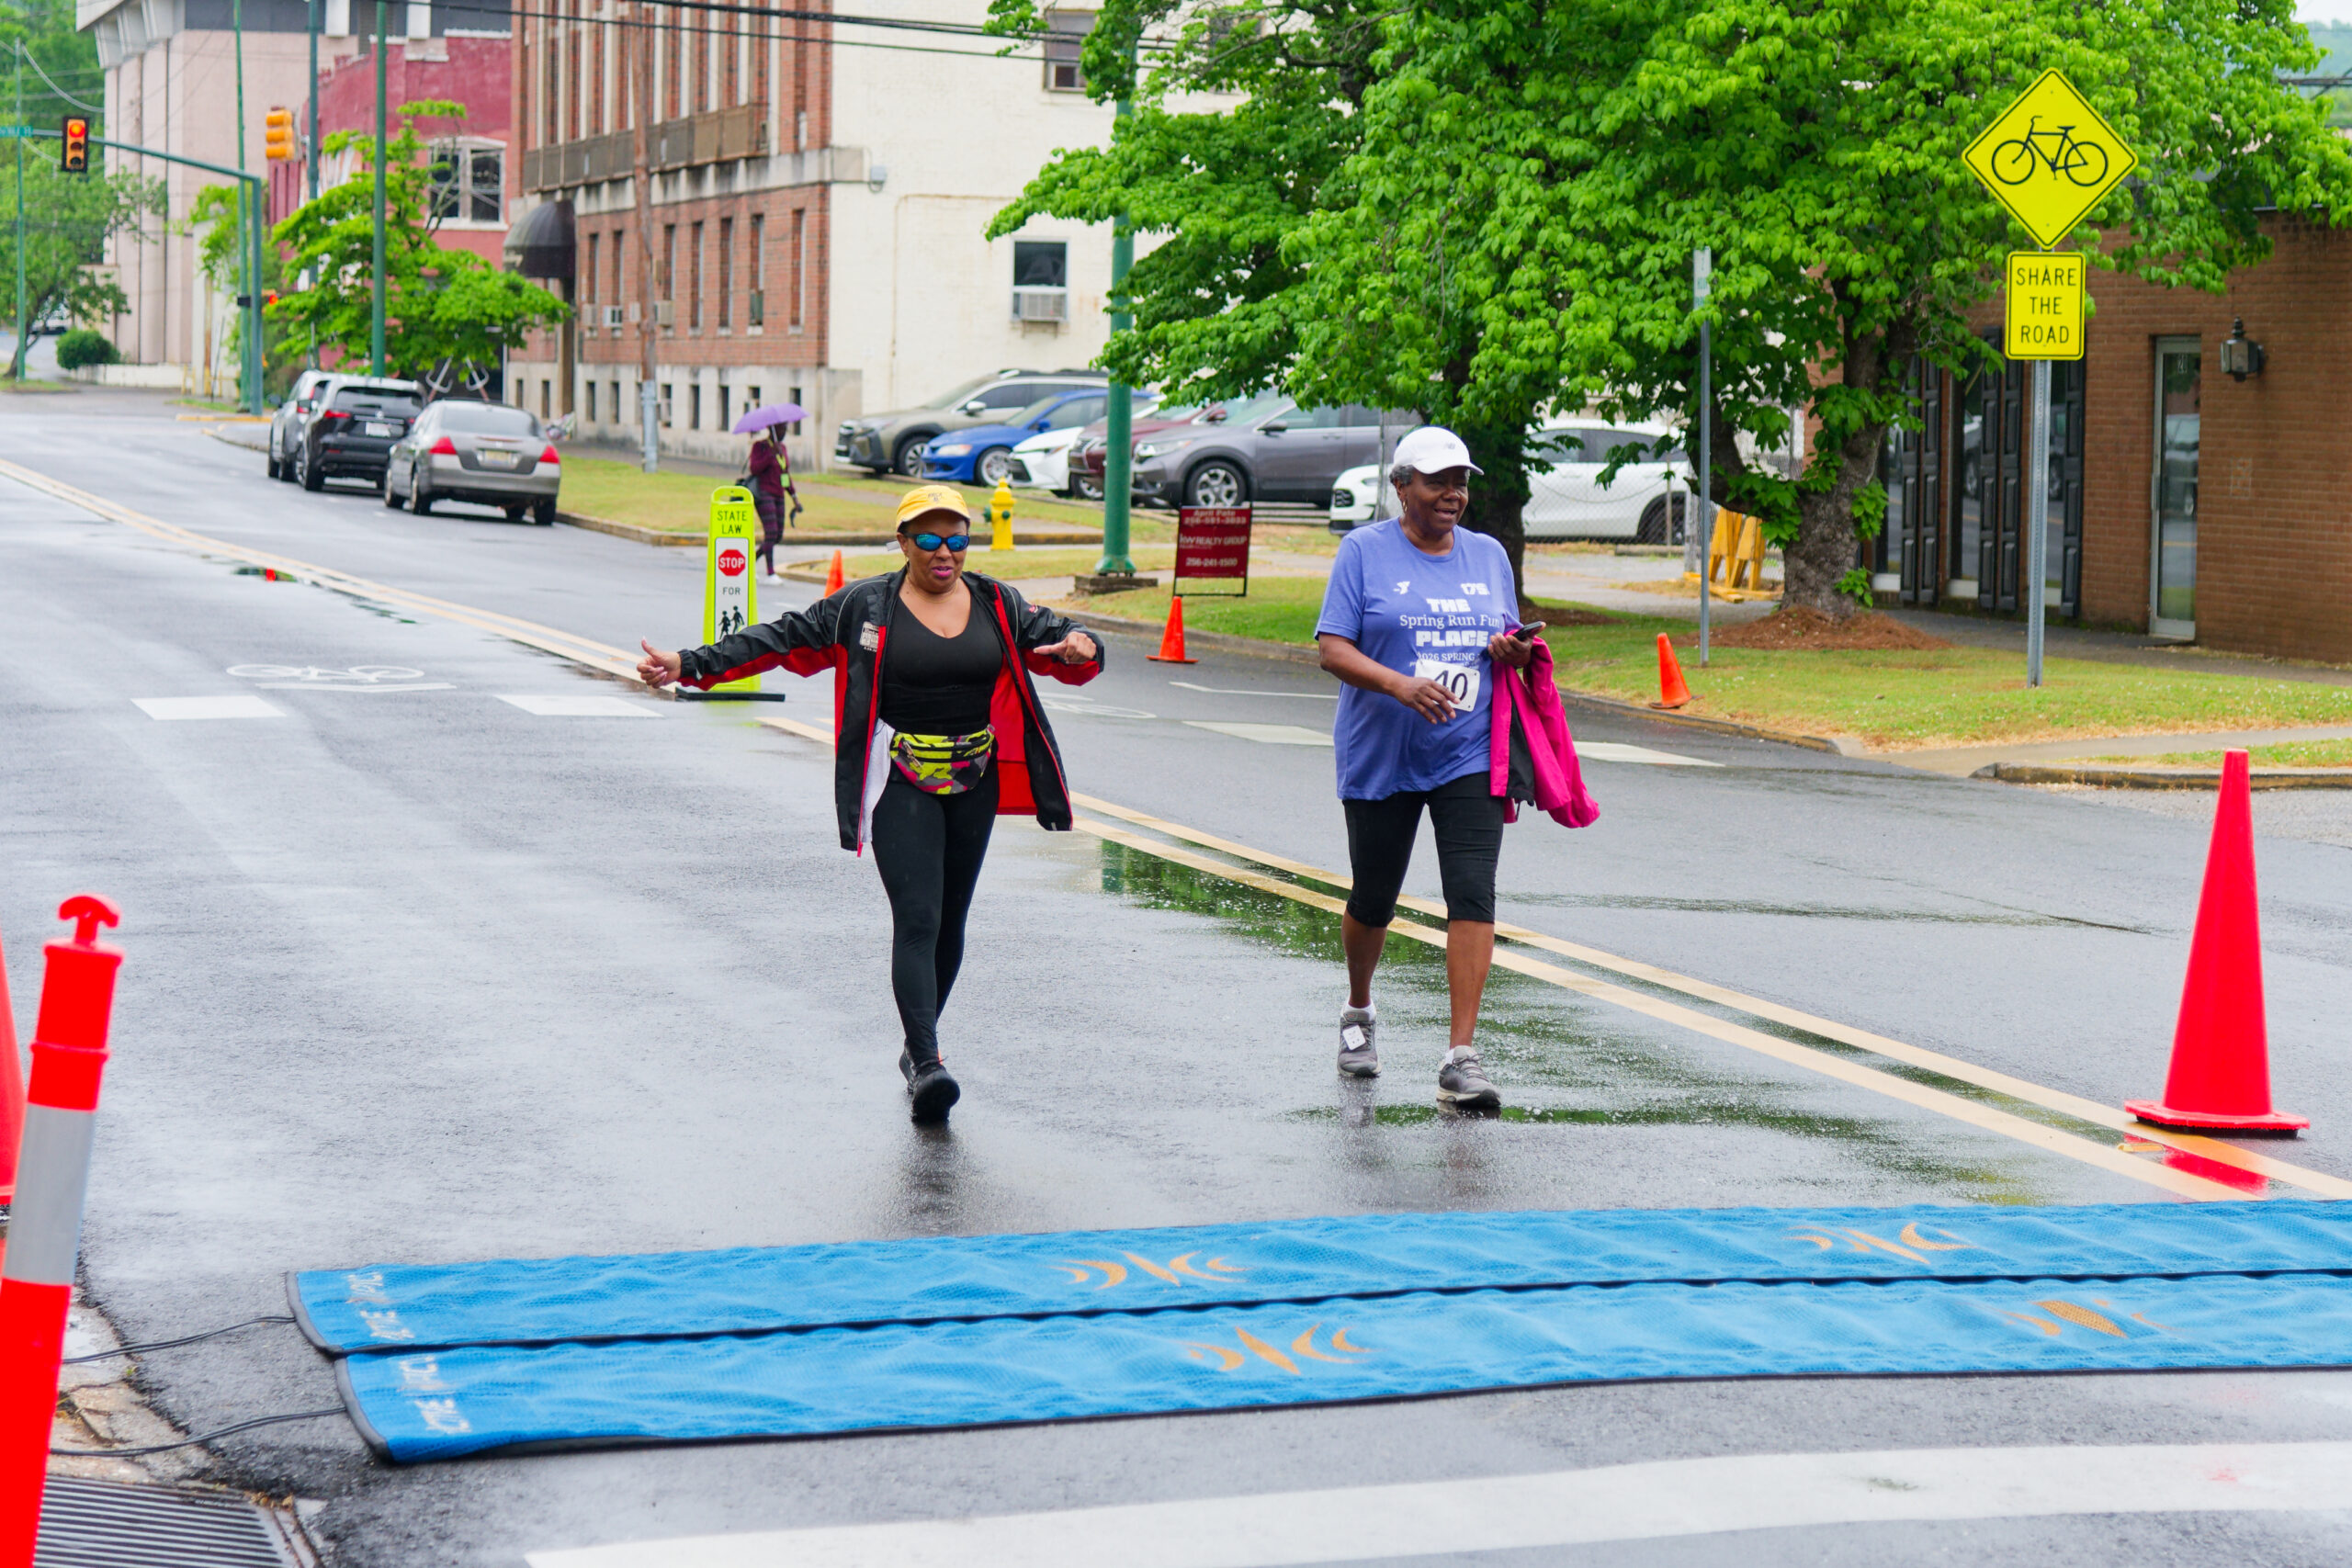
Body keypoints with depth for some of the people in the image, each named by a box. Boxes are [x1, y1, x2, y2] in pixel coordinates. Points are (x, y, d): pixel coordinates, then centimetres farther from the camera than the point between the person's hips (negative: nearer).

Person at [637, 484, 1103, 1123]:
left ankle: (918, 1045, 27)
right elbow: (782, 639, 0)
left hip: (973, 781, 4)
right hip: (901, 782, -4)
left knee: (950, 920, 11)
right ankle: (926, 1063, -23)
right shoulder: (863, 607, -2)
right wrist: (691, 665, -5)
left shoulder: (1000, 607, 7)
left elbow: (1060, 643, 10)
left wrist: (1082, 649, -16)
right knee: (917, 919, -15)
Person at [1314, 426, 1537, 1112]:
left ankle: (1462, 1057, -16)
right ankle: (1358, 1014, 40)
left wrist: (1515, 651, -5)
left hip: (1469, 756, 2)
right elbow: (1333, 649, -8)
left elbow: (1510, 648, 20)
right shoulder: (1365, 551, -1)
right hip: (1380, 757, -2)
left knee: (1473, 896, -13)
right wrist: (1400, 685, -25)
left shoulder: (1489, 556, 13)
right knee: (1374, 900, 10)